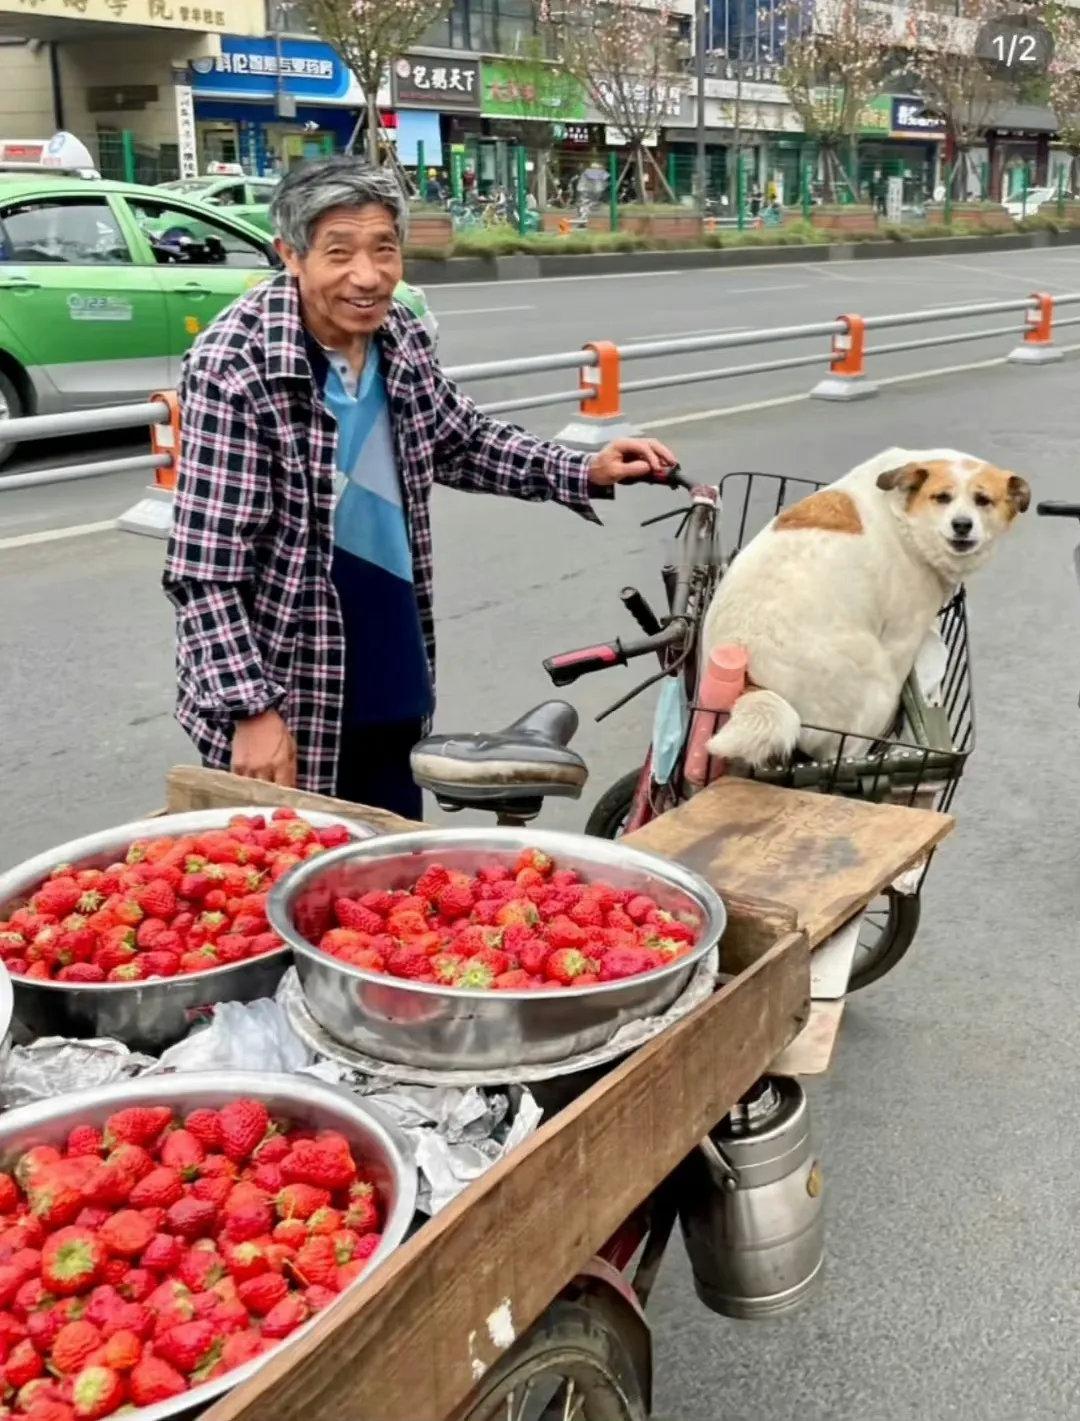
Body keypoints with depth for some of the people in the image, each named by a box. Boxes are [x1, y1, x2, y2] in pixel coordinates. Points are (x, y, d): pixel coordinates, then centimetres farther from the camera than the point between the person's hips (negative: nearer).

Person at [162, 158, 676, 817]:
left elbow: (465, 442, 17)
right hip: (287, 695, -6)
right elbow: (204, 569, -20)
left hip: (389, 684, 7)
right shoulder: (236, 366, -20)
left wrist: (585, 474, 5)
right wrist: (252, 709, -23)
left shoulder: (402, 338, -1)